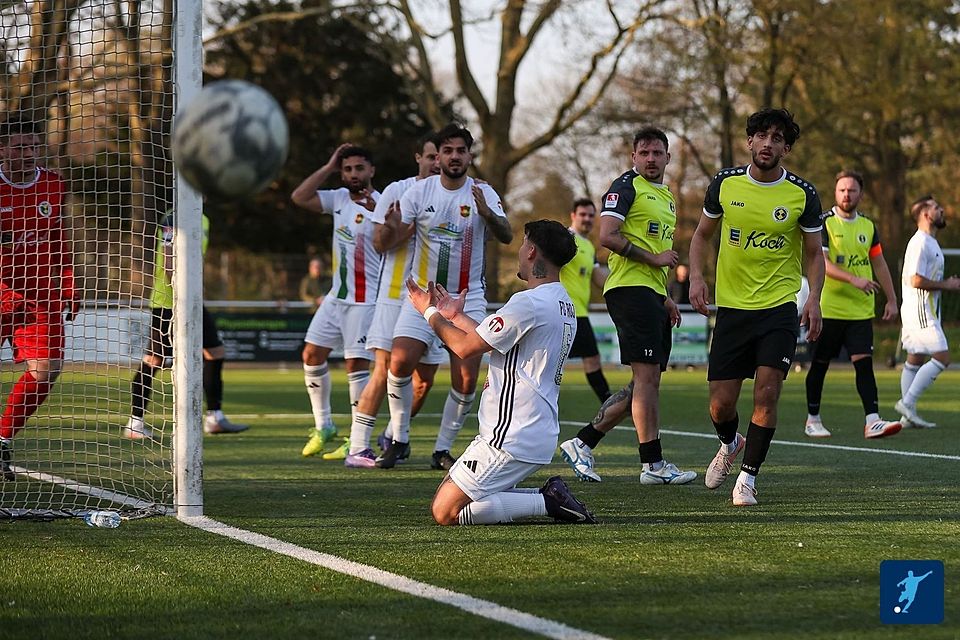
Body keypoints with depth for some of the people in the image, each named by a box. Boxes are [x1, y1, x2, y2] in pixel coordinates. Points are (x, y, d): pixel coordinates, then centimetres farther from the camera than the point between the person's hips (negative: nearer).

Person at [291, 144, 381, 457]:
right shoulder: (340, 198, 7)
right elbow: (299, 197, 1)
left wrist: (375, 210, -46)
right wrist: (329, 166, -2)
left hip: (366, 300, -7)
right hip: (337, 295, 7)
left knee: (357, 364, -10)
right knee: (312, 355, 6)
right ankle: (323, 426, 19)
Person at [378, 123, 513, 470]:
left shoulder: (483, 193, -2)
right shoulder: (420, 191, 0)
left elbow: (506, 237, -16)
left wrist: (486, 212, -36)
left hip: (468, 299, 0)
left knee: (466, 382, -6)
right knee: (400, 363, -17)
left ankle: (443, 449, 11)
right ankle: (399, 440, 1)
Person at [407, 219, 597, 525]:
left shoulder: (528, 302, -18)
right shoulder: (564, 304, 13)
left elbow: (466, 347, -10)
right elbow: (497, 341, 23)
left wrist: (430, 312, 6)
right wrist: (455, 316, 32)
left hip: (512, 437, -10)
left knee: (445, 511, -10)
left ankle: (548, 502, -10)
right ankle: (549, 497, 7)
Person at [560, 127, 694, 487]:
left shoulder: (666, 196, 23)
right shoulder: (625, 187, -6)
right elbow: (608, 236, -17)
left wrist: (665, 298, 23)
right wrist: (654, 258, -14)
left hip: (651, 292, 10)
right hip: (629, 287, -10)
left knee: (646, 382, 8)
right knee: (647, 377, -10)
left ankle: (582, 443, 11)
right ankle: (653, 464, -8)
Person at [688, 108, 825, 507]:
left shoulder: (803, 195, -4)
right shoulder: (725, 184, -1)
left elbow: (814, 254, 6)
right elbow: (702, 235, 13)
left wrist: (814, 298, -10)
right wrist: (696, 276, -3)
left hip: (780, 307, -1)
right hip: (731, 307, 1)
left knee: (767, 394, -14)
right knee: (721, 405, 2)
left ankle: (748, 476, 2)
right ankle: (729, 444, 37)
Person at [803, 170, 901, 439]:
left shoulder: (868, 226, 11)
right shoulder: (824, 223, -6)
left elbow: (879, 263, 18)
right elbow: (822, 262, -16)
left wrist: (891, 299, 13)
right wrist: (854, 279, -27)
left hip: (861, 310, 4)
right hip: (828, 308, -3)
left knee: (864, 362, -8)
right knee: (819, 365, 6)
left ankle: (872, 421, -16)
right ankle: (813, 420, 19)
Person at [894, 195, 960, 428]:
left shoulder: (930, 242, 18)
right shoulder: (920, 243, -16)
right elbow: (916, 280, -22)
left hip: (926, 311, 11)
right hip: (920, 311, -11)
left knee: (915, 359, 10)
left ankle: (908, 414, 13)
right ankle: (908, 402, -13)